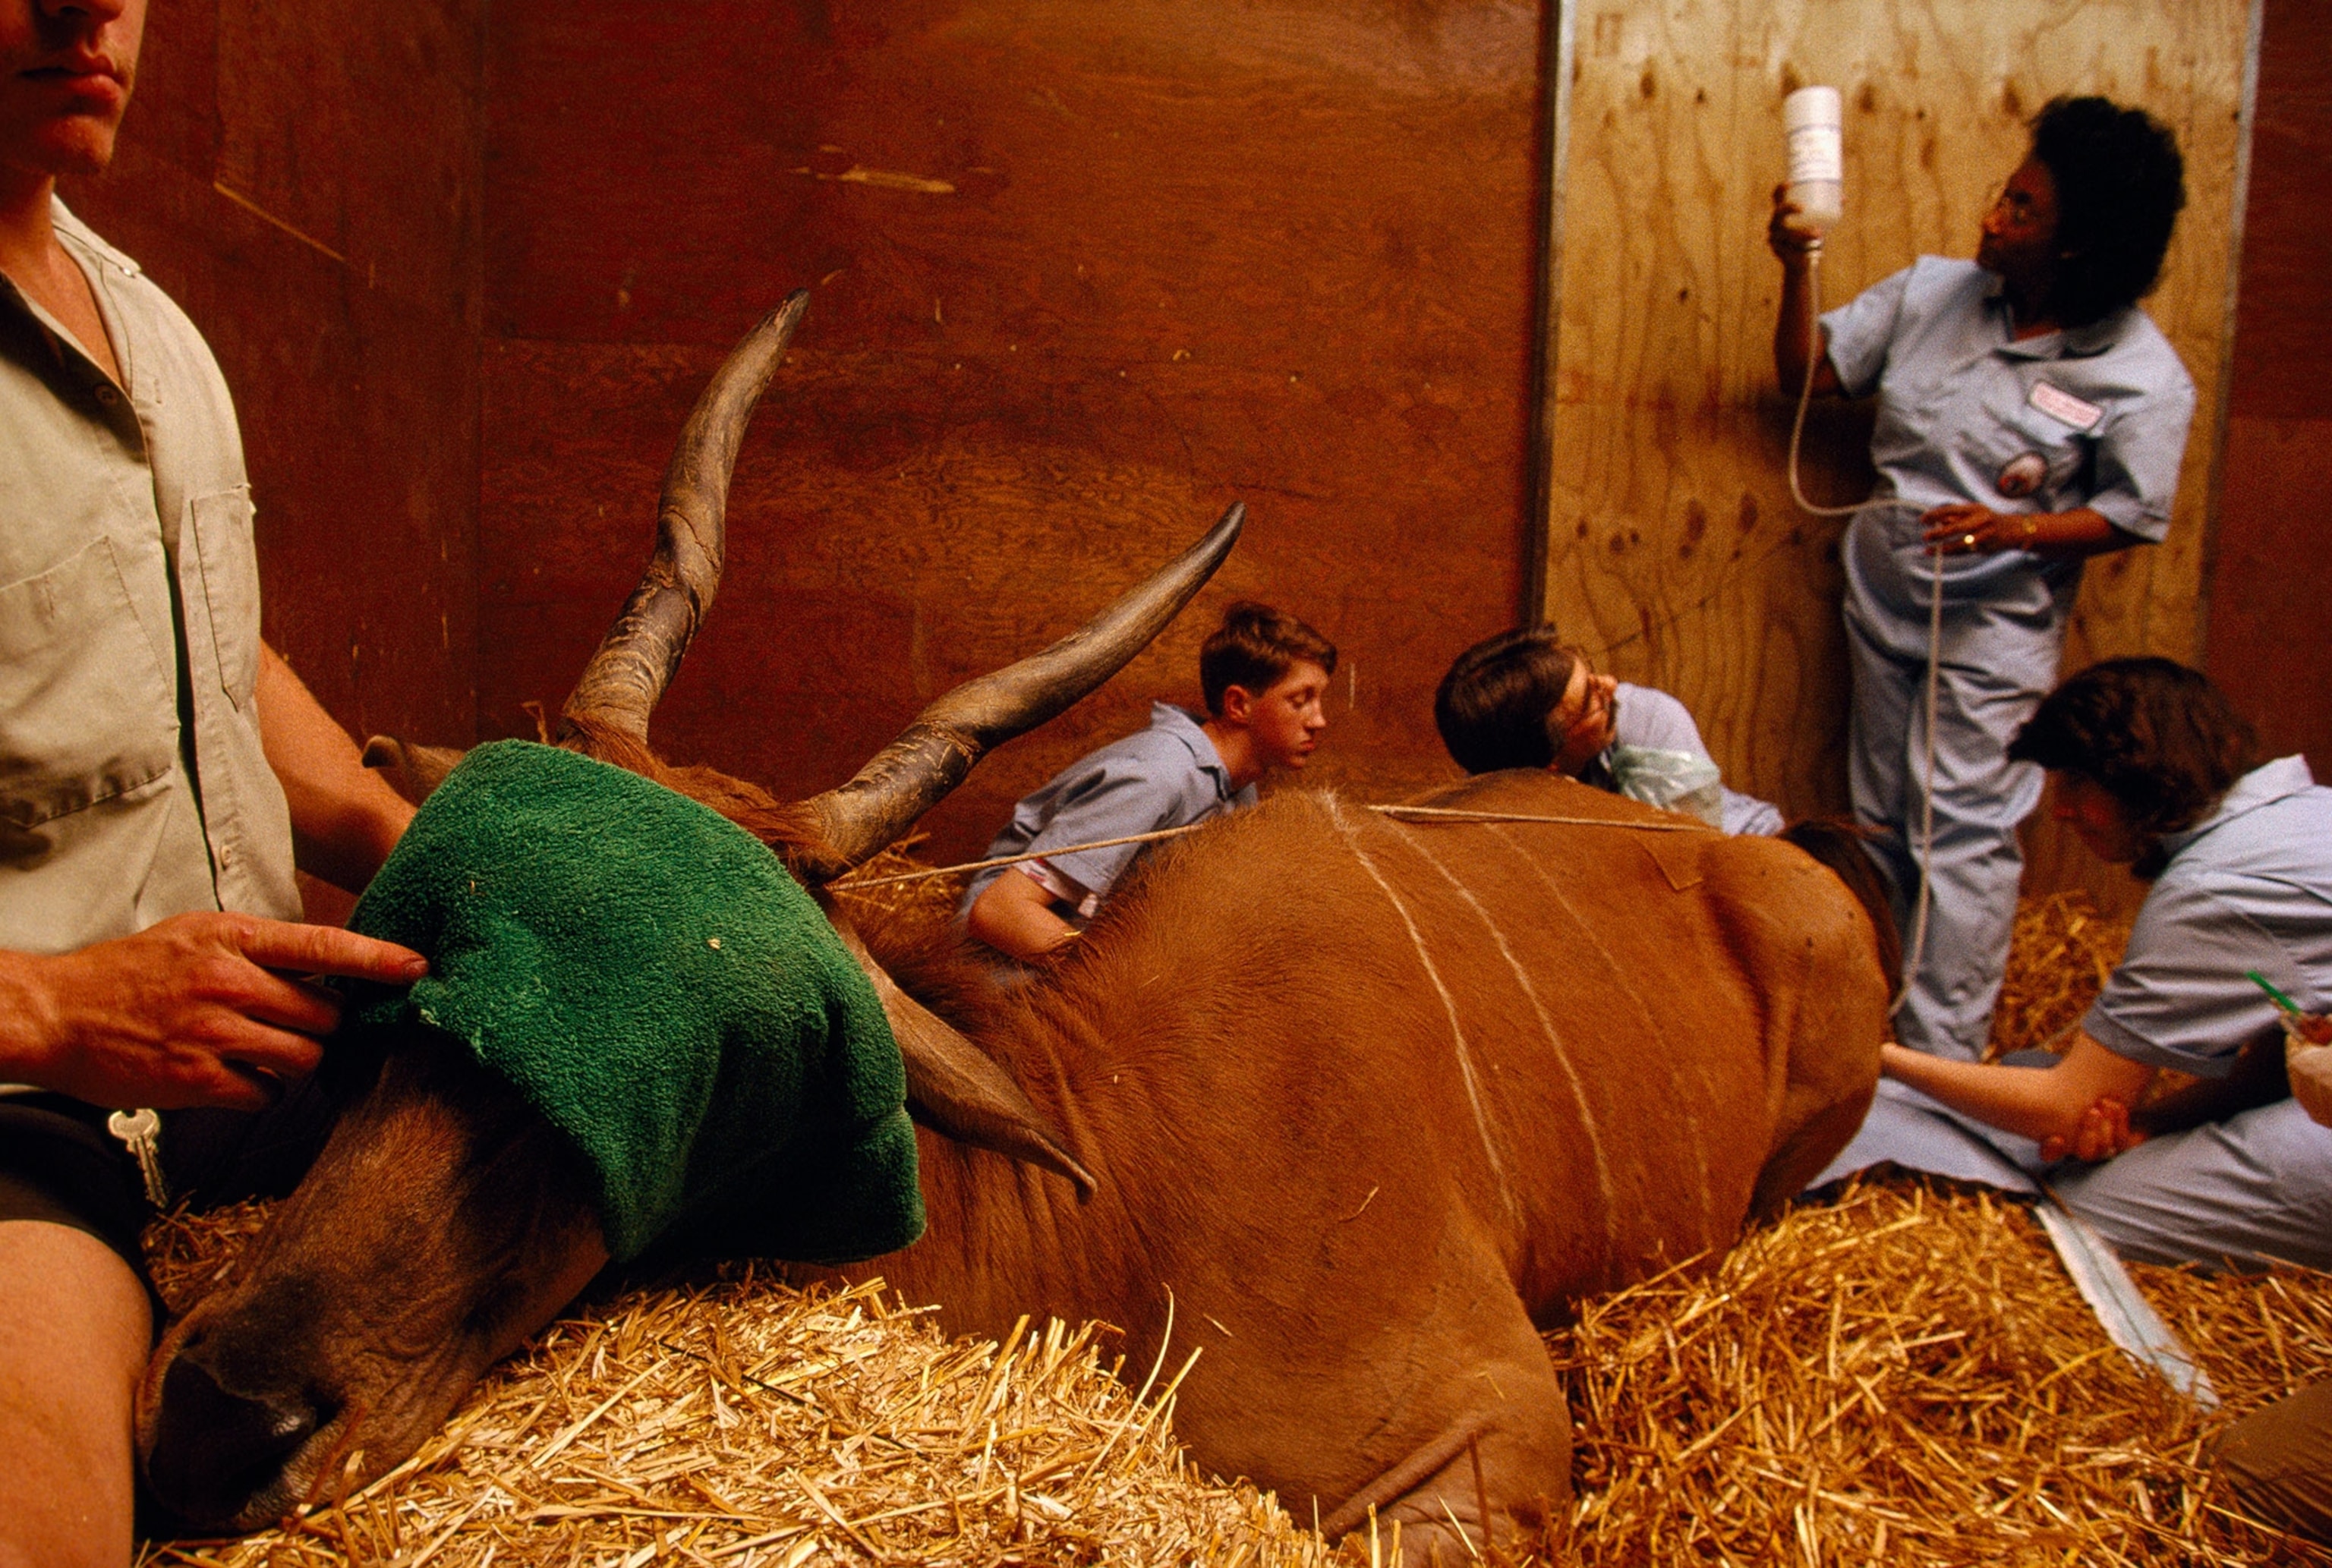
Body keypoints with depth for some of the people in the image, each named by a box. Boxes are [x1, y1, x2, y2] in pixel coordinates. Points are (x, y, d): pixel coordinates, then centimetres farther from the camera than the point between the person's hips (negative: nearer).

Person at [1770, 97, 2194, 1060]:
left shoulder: (2142, 375, -14)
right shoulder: (1932, 292, -2)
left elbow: (2132, 515, -9)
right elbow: (1808, 371, 4)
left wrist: (2016, 531, -25)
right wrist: (1799, 268, -12)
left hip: (1995, 627, -5)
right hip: (1883, 600, 5)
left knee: (1963, 835, -7)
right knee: (1886, 825, 14)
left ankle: (1940, 1059, 2)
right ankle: (1909, 1008, 32)